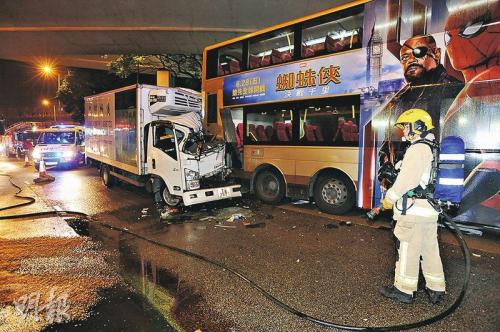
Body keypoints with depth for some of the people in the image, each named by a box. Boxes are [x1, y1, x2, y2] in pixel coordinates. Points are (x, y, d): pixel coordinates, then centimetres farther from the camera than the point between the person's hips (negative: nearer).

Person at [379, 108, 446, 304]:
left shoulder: (417, 149, -14)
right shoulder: (432, 149, 16)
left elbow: (406, 179, -19)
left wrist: (389, 198, -6)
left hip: (413, 210, -9)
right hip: (429, 209, 9)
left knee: (408, 250, 1)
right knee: (430, 249, 16)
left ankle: (404, 290, 11)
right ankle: (436, 290, 26)